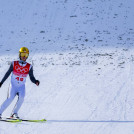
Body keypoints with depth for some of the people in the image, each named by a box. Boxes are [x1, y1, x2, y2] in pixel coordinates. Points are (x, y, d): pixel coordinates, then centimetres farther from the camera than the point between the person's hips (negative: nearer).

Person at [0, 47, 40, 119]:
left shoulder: (29, 67, -1)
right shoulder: (14, 64, -4)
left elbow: (32, 78, 2)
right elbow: (7, 74, 5)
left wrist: (36, 82, -19)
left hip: (21, 87, 1)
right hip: (13, 86, -1)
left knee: (21, 98, -26)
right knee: (10, 99, -21)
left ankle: (14, 113, -11)